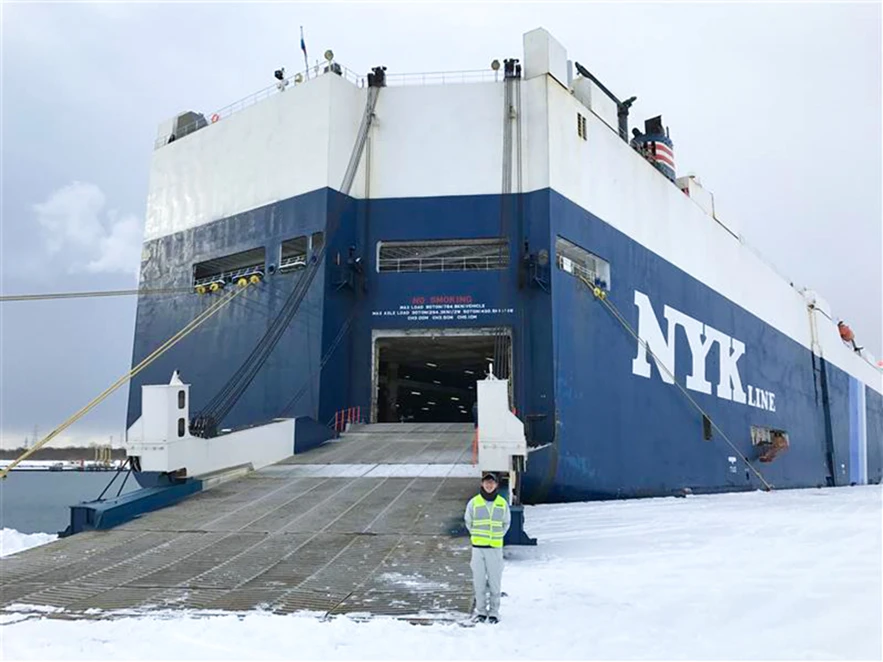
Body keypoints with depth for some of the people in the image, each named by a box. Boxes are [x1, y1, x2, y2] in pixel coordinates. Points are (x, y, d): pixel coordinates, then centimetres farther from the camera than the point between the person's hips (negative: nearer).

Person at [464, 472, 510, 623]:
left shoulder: (502, 503, 1)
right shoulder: (474, 502, -1)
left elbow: (506, 523, 14)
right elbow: (468, 522, 12)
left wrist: (497, 537, 9)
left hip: (495, 548, 0)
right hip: (478, 547, 0)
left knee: (495, 581, 1)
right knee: (479, 580, 5)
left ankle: (494, 612, 11)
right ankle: (481, 610, 16)